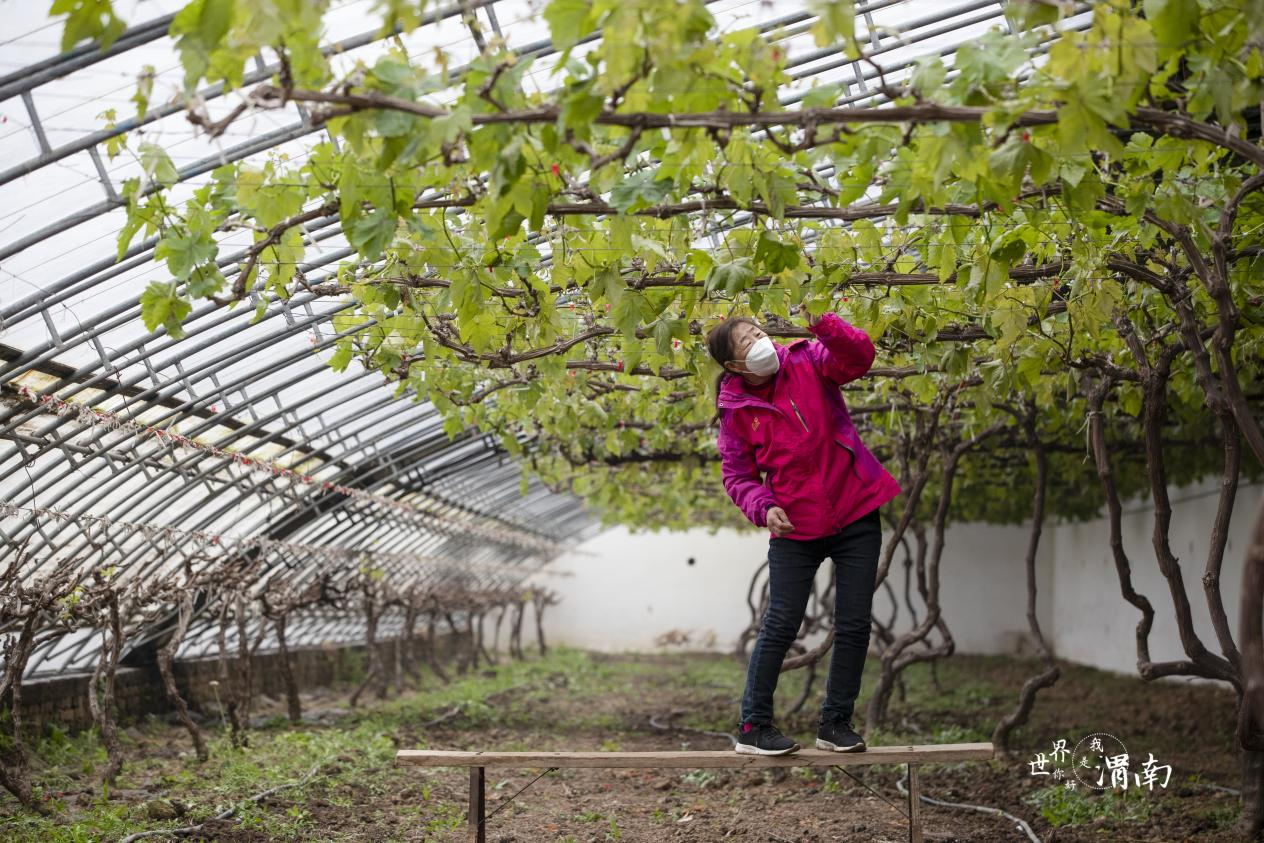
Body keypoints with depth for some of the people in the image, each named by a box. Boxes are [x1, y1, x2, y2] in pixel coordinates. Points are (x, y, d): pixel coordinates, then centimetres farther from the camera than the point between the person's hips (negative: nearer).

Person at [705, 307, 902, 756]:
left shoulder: (805, 361, -4)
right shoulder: (736, 411, -5)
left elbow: (859, 357, -19)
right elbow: (737, 475, 1)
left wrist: (825, 326, -37)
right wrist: (763, 507, -18)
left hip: (856, 515, 2)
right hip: (795, 529, -1)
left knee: (855, 625, 5)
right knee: (781, 625, -2)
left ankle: (836, 721, 19)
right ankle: (753, 725, 10)